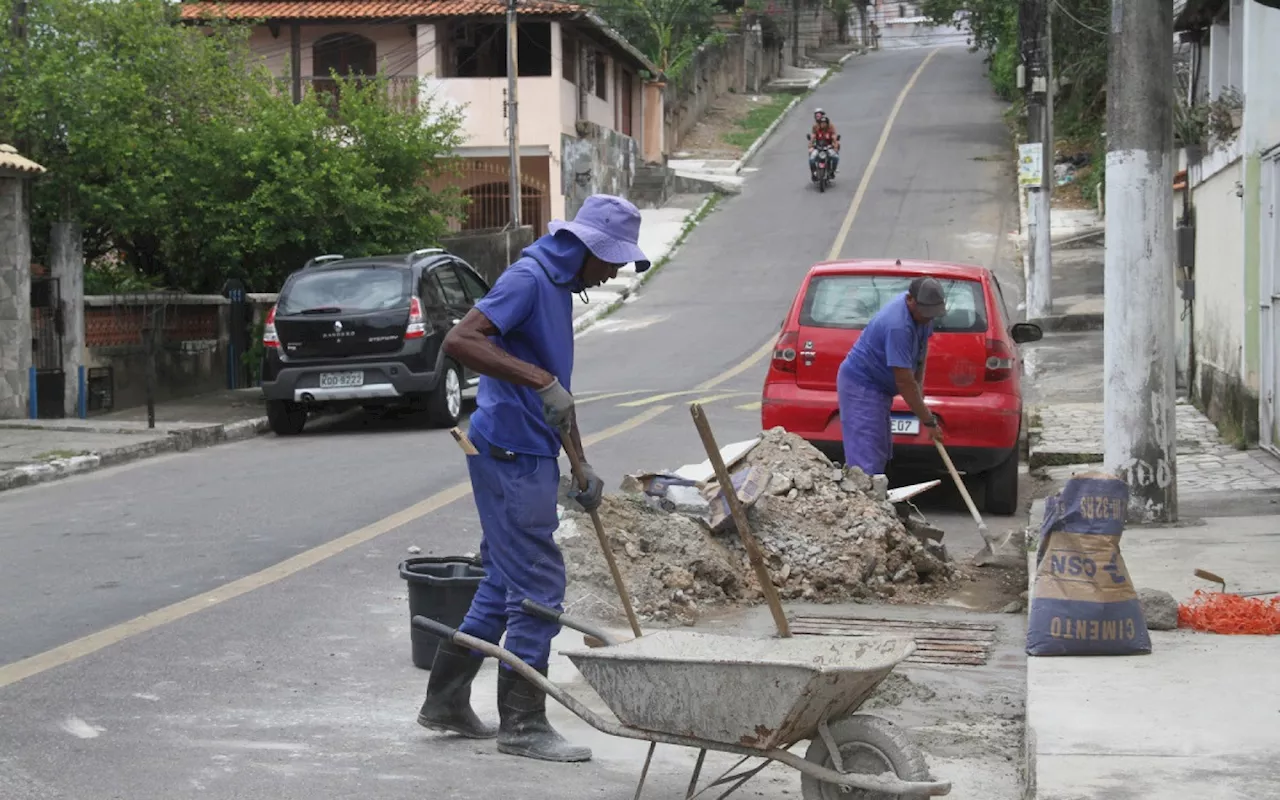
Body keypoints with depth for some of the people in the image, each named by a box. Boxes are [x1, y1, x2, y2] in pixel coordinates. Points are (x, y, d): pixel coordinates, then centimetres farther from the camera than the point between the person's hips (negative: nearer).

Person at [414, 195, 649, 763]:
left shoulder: (561, 287, 16)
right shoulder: (528, 278, -15)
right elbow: (460, 342, -28)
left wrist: (581, 465, 23)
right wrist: (539, 379, -33)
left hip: (528, 457, 10)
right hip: (510, 454, -10)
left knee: (504, 586, 15)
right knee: (538, 589, -5)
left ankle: (446, 701, 24)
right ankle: (522, 724, 3)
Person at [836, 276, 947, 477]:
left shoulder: (923, 311, -4)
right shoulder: (898, 326, -33)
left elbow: (922, 346, 16)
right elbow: (904, 382, -31)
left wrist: (919, 386, 5)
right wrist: (930, 422, -25)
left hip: (878, 385, 10)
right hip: (860, 386, -10)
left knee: (881, 454, 15)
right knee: (867, 461, -15)